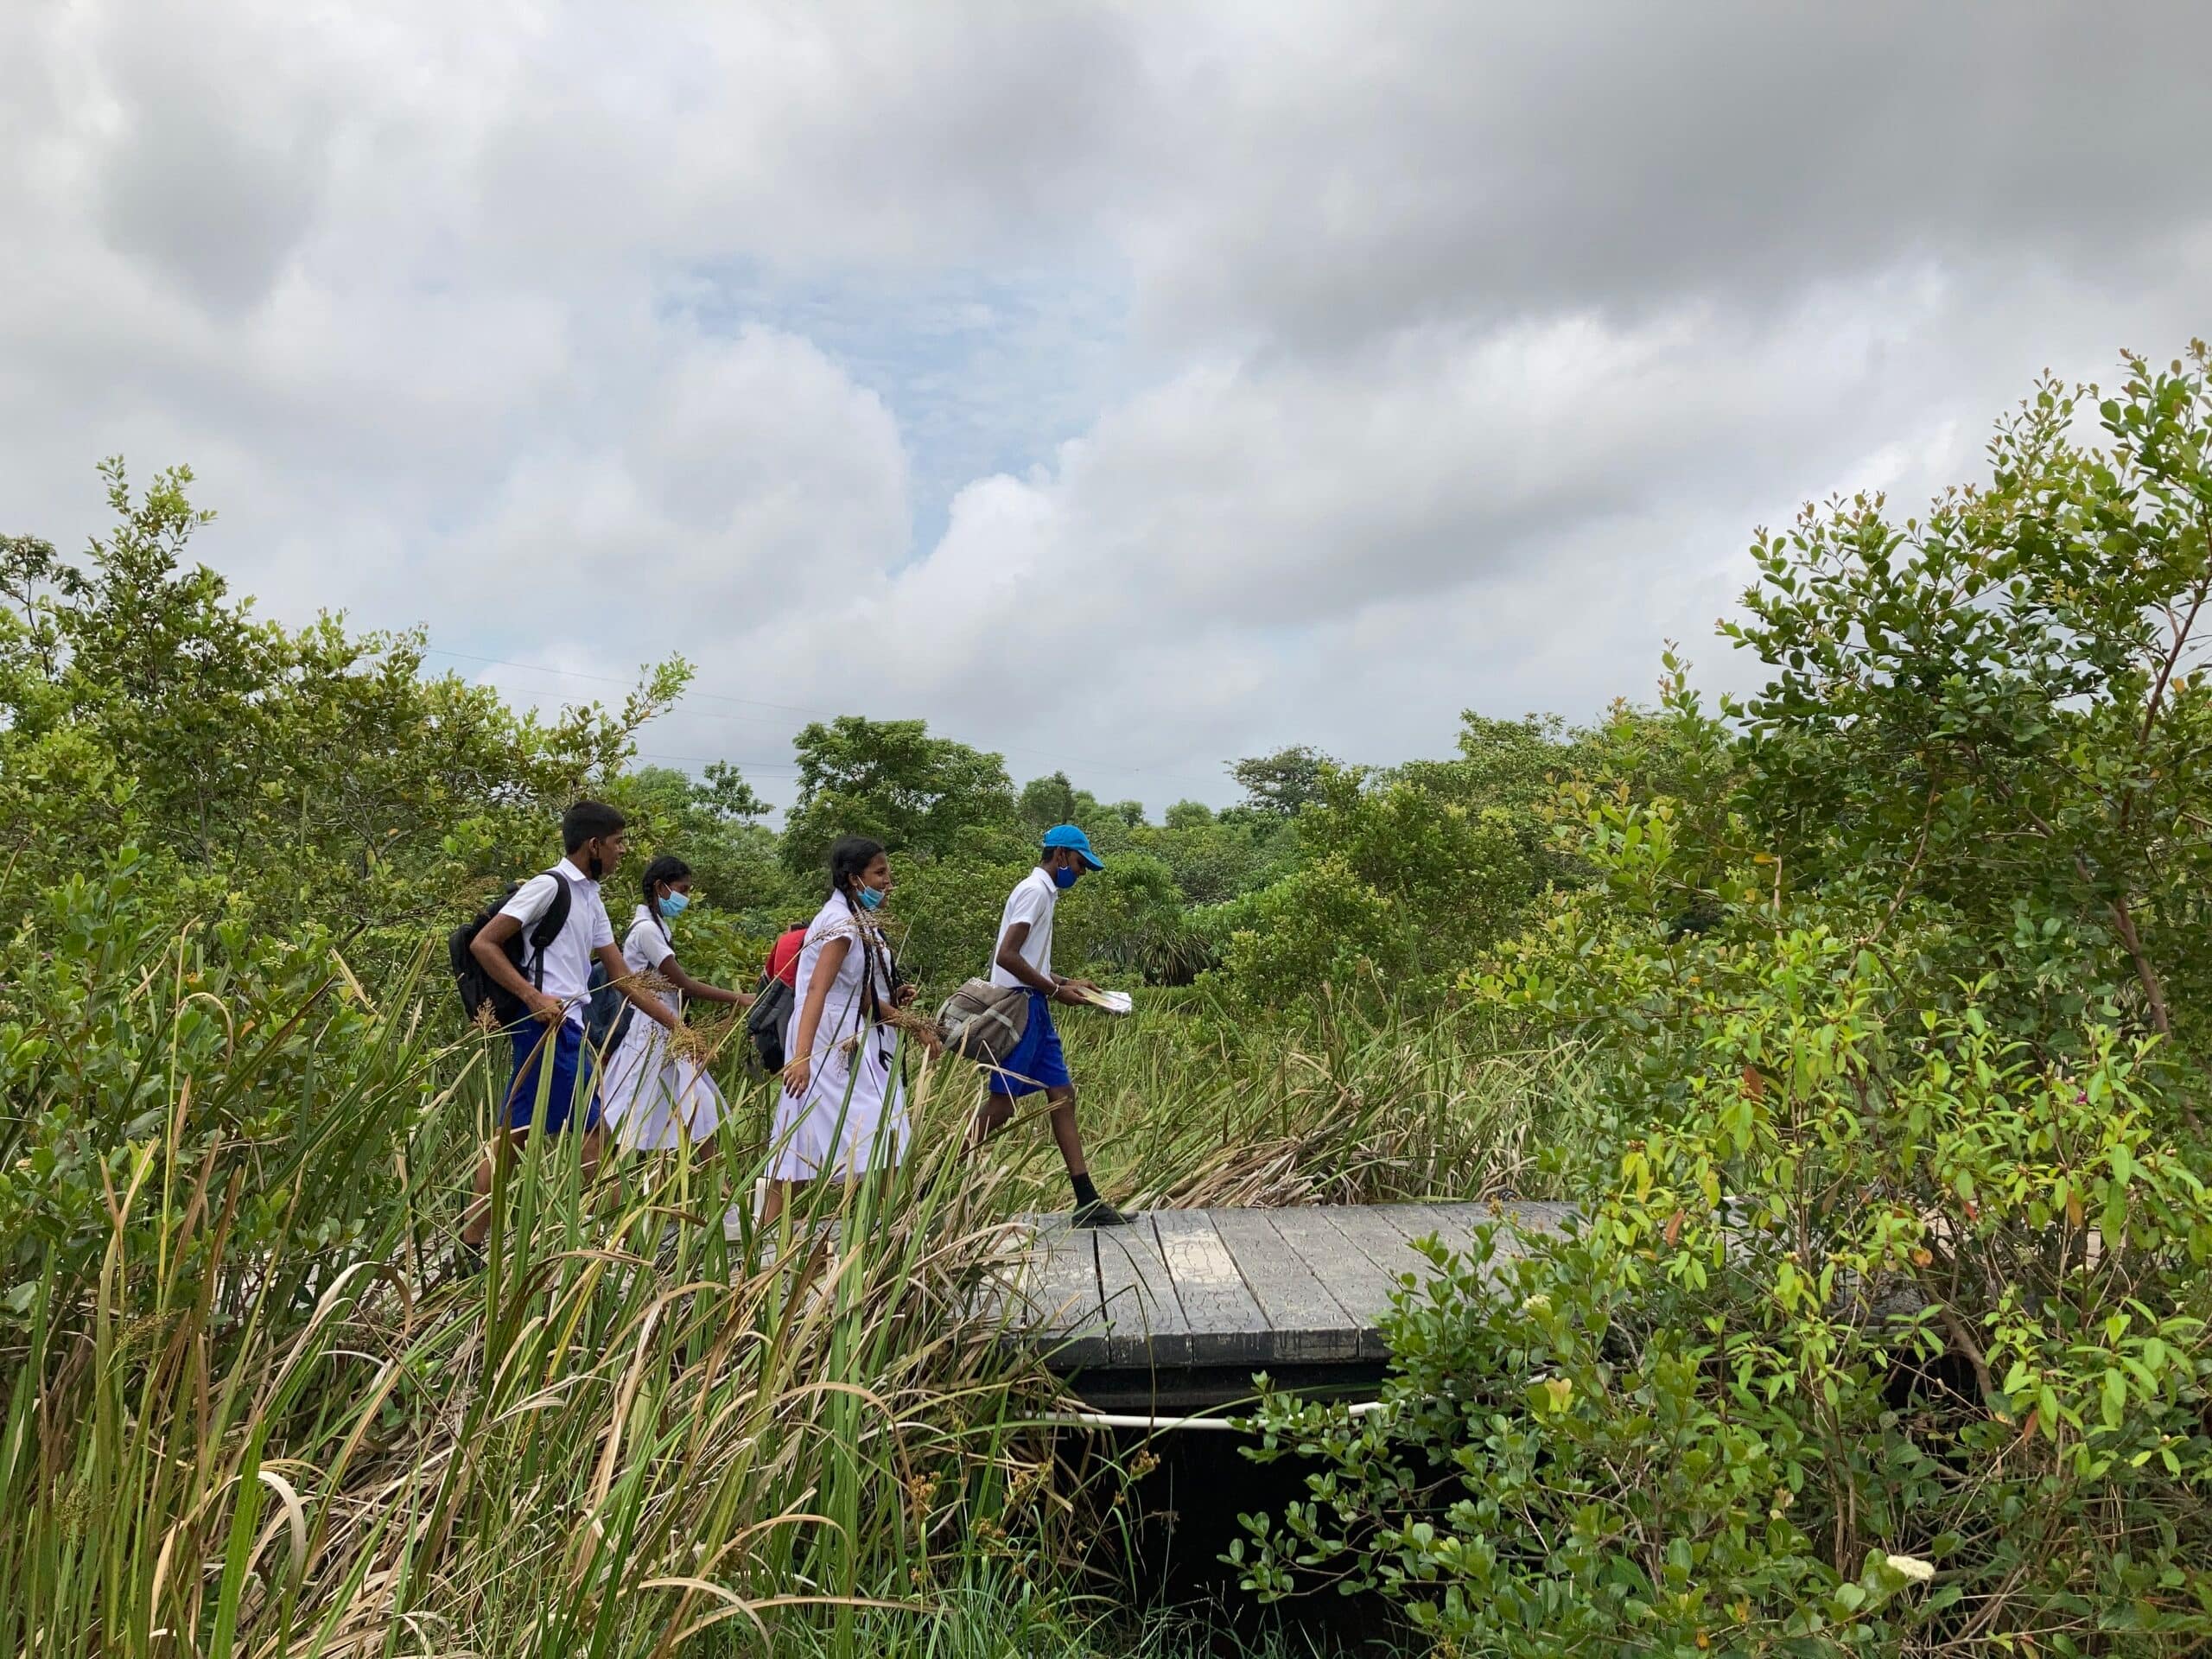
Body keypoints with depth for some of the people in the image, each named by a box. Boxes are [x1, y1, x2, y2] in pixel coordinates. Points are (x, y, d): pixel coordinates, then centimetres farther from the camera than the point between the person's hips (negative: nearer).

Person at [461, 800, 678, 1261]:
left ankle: (471, 1245, 15)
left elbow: (623, 980, 19)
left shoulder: (590, 900, 18)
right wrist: (534, 997, -20)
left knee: (512, 1136, 10)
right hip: (549, 1025, -9)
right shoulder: (549, 886, -9)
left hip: (567, 1027, 9)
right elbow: (483, 944, -13)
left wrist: (676, 1026, 16)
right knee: (593, 1131, -5)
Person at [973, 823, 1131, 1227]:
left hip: (1035, 1010, 10)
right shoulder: (1035, 890, -13)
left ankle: (1088, 1203, 7)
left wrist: (1068, 982, 15)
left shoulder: (1042, 892, 17)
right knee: (1002, 1105, -6)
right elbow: (1007, 956, -22)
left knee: (1063, 1096, 6)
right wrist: (1056, 991, -15)